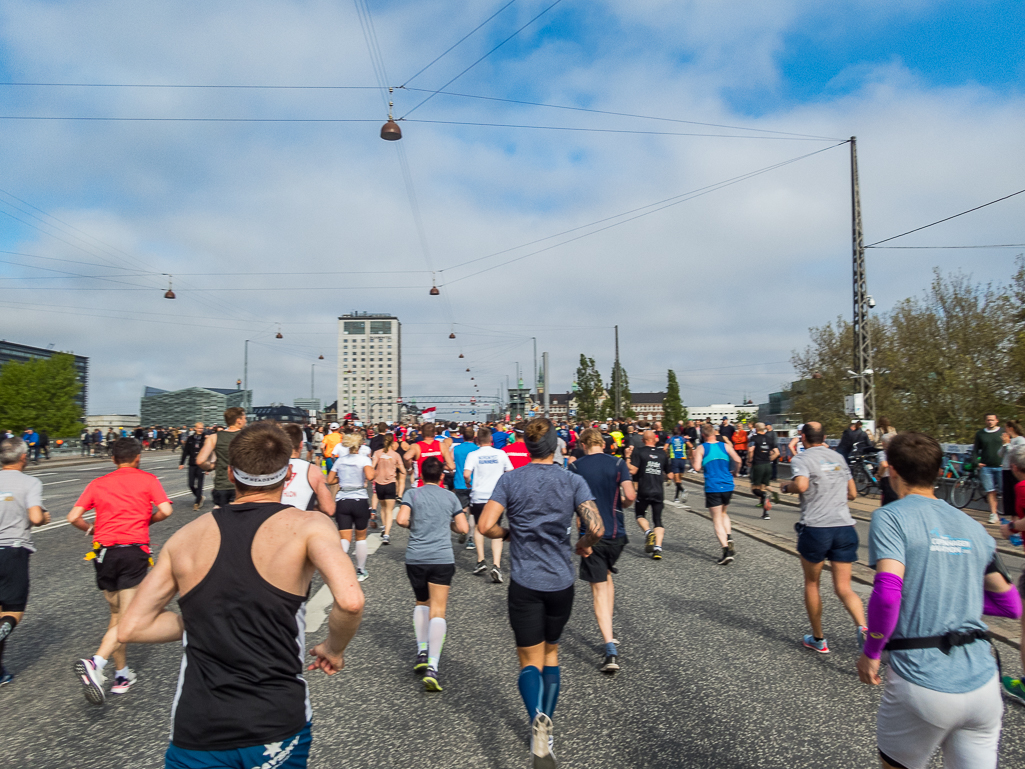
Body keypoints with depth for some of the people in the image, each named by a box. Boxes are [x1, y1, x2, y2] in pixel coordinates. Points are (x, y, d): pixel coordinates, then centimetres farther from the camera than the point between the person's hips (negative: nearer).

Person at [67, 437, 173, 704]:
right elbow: (165, 510, -9)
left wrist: (92, 529, 20)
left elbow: (74, 517, 1)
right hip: (134, 551, -4)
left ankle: (122, 675, 21)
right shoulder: (148, 479, 3)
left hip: (104, 552, 4)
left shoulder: (98, 483, 10)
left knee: (116, 615, 16)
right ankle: (95, 663, -26)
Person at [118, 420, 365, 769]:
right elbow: (349, 601, -25)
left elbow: (131, 628, 3)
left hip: (195, 736, 1)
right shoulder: (307, 525, -10)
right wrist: (334, 648, -5)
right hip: (276, 729, 0)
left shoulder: (186, 536, 1)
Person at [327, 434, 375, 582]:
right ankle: (360, 571, 24)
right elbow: (369, 476, -24)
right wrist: (375, 473, -3)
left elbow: (329, 481, 10)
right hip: (360, 501, -2)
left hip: (342, 501, 3)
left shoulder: (340, 460, 7)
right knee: (361, 537, 16)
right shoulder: (363, 459, -6)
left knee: (345, 538, 2)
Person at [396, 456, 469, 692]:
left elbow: (401, 520, -10)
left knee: (421, 603, 23)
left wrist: (415, 525, 10)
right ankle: (432, 666, -14)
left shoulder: (412, 494, 4)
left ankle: (422, 651, 14)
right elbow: (463, 528, 6)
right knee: (438, 611, -4)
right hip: (442, 558, -1)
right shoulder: (450, 497, 8)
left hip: (415, 558, 1)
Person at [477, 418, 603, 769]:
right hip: (561, 582, 2)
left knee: (530, 660, 7)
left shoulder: (510, 480, -5)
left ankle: (538, 719, -20)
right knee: (551, 652, 21)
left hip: (524, 582, -1)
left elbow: (485, 526, -13)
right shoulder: (573, 482, -4)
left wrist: (507, 533, 7)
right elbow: (596, 528, -15)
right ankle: (546, 731, 24)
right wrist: (585, 544, 6)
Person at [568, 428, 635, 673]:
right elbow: (630, 495, -12)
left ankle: (611, 652, -7)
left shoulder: (575, 467, -3)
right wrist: (619, 502, 10)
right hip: (616, 533, 3)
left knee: (599, 589, 1)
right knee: (607, 578, 25)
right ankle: (609, 636, 27)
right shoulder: (618, 463, -1)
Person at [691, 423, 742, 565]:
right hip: (728, 486, 4)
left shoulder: (700, 448, -3)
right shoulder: (725, 446, 5)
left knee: (717, 520, 2)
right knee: (724, 513, 26)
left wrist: (694, 460, 8)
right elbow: (737, 461, -4)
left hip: (712, 488, -3)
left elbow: (697, 468, -13)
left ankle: (726, 550, -10)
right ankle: (729, 539, 7)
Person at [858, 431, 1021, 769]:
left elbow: (887, 592, -21)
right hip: (982, 685, 5)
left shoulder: (890, 517, -8)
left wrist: (870, 653, -8)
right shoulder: (974, 527, 10)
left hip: (922, 684, -4)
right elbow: (1011, 605, 17)